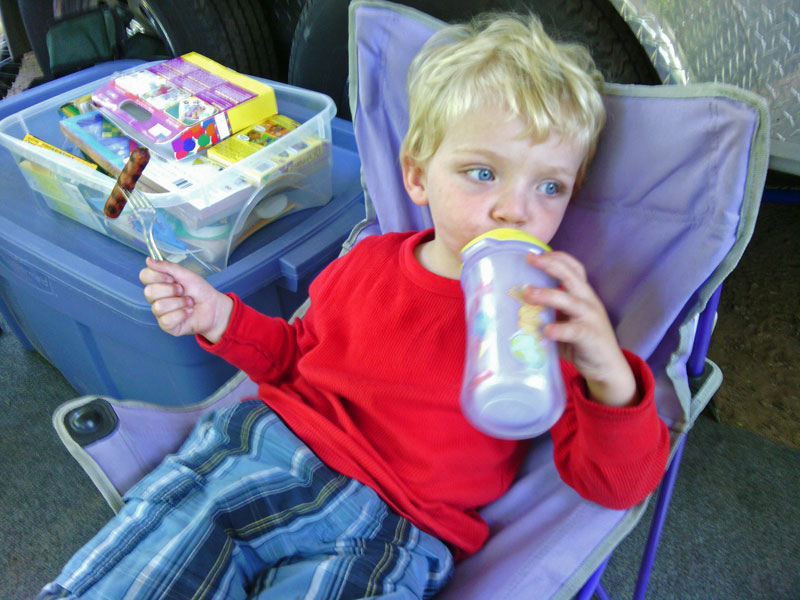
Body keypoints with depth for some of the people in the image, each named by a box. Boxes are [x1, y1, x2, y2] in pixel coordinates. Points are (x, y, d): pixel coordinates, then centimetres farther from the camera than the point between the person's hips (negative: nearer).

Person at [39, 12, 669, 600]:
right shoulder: (369, 261, 5)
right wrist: (221, 317, 4)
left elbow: (617, 485, -11)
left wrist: (611, 378, -32)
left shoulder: (553, 314, -6)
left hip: (392, 532, -2)